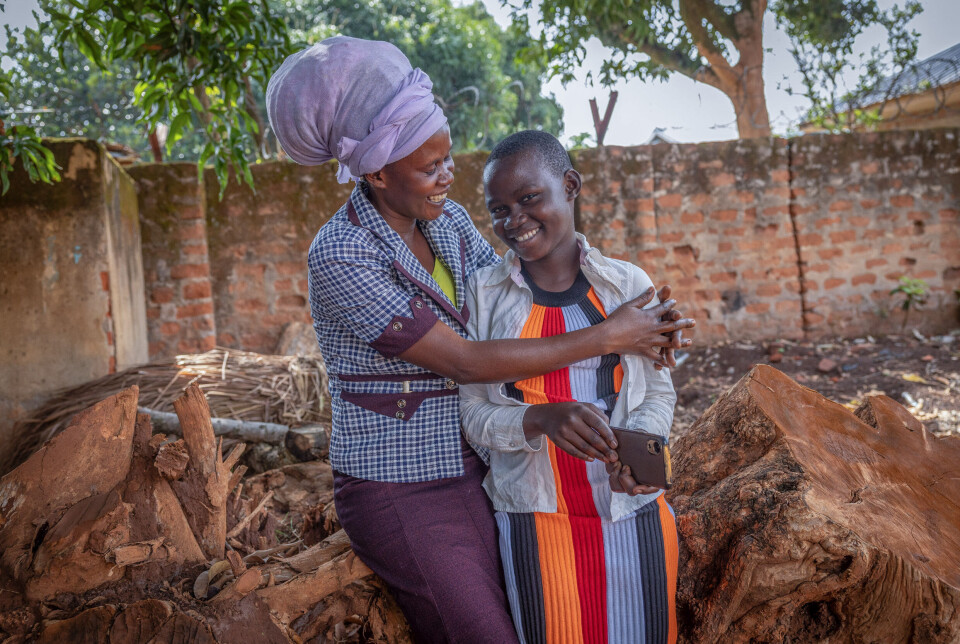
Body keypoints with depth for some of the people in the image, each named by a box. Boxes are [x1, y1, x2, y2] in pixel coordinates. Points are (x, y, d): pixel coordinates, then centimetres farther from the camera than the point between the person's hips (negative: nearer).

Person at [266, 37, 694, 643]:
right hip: (400, 495, -6)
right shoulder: (341, 257, -21)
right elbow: (465, 361, -23)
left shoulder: (447, 219, 1)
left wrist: (633, 319, -11)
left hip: (473, 472, 6)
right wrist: (606, 337, -19)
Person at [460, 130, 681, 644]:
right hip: (535, 519, -1)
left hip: (631, 511, 1)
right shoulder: (485, 293, -1)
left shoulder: (628, 284, 0)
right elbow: (474, 415, -2)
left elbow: (659, 392, 6)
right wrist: (540, 418, -22)